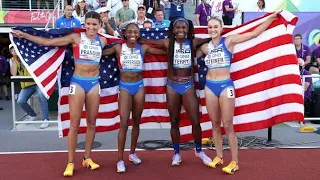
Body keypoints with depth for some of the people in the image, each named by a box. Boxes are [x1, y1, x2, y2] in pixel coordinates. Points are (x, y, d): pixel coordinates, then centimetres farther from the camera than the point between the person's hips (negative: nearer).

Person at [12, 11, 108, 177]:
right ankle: (70, 162, 10)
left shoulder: (102, 41, 4)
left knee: (92, 122, 9)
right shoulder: (76, 37, -5)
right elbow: (47, 42, -4)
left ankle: (87, 157, 24)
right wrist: (24, 35, -4)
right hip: (78, 82, -3)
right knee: (74, 124, 0)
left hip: (94, 83, 3)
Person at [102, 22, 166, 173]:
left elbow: (165, 51, 3)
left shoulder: (143, 48, 1)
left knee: (136, 122, 11)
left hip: (139, 86, 2)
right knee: (124, 123, -9)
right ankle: (120, 160, 0)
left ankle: (132, 153, 28)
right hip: (125, 87, -2)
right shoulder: (118, 48, -2)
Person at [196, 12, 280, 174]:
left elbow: (254, 33, -3)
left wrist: (271, 17, -4)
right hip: (209, 86, 4)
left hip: (225, 85, -4)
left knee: (228, 125, -2)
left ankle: (235, 162, 9)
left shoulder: (229, 40, -2)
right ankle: (219, 157, 25)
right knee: (215, 124, 11)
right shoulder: (205, 47, 9)